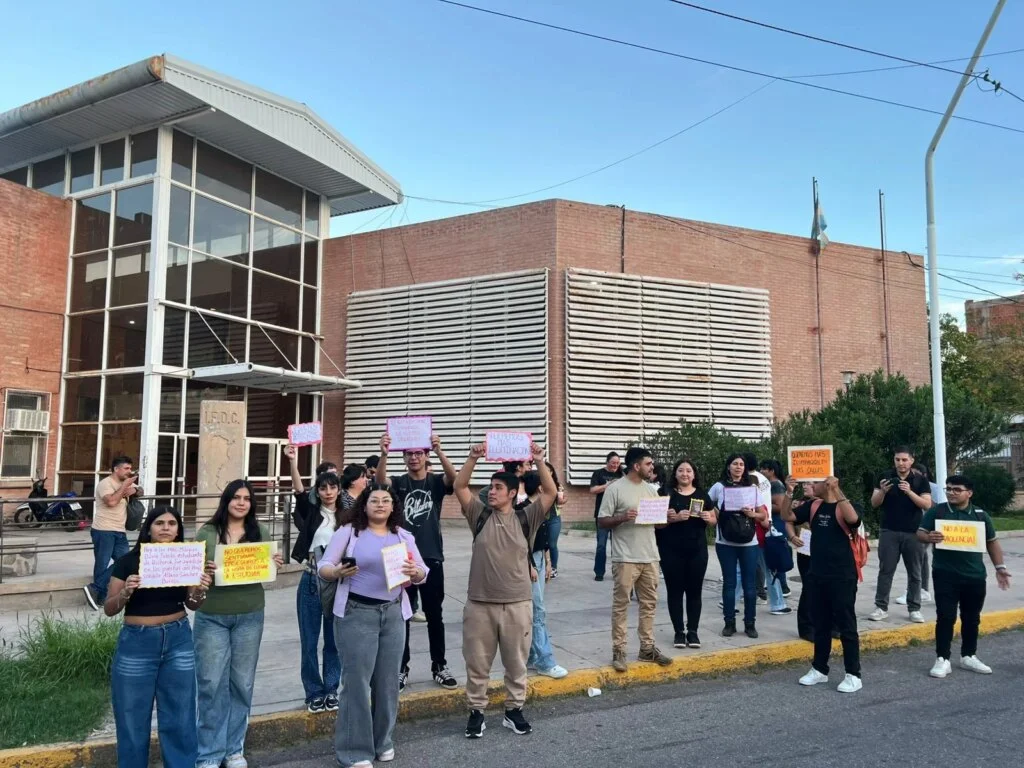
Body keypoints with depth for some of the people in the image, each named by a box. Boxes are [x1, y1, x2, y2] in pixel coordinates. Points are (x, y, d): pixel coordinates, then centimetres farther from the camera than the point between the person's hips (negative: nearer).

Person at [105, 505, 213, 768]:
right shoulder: (127, 562, -7)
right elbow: (109, 609, -2)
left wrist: (201, 590, -12)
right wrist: (126, 592, -22)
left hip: (178, 640, 2)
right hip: (137, 642, -2)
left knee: (179, 716, 10)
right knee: (133, 717, 8)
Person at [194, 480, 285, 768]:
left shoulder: (261, 533, 4)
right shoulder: (206, 533, -2)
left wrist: (276, 564, -12)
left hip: (249, 617, 2)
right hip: (211, 617, -2)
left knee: (242, 683, 10)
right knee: (211, 684, 2)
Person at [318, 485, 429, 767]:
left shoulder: (404, 536, 9)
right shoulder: (348, 532, -1)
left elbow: (423, 574, 8)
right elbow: (323, 566, -2)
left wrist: (414, 571, -16)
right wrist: (338, 572, -24)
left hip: (394, 613, 4)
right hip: (357, 613, -4)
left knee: (388, 680, 10)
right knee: (357, 680, -2)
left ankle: (383, 741, 27)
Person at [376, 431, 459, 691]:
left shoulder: (436, 482, 1)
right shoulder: (398, 482, 1)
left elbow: (454, 478, -21)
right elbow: (380, 481, -21)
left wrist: (439, 451, -39)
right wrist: (384, 454, -42)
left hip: (431, 558, 0)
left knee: (434, 616, 9)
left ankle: (439, 666, 21)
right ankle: (401, 668, 18)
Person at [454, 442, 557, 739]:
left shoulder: (526, 518, 1)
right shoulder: (480, 515, 3)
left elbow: (550, 493, -8)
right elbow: (459, 487, -4)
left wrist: (539, 460, -15)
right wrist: (473, 458, -15)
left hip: (518, 604, 0)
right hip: (480, 604, 1)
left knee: (516, 663, 13)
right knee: (477, 663, 10)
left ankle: (514, 711, 29)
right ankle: (476, 712, 25)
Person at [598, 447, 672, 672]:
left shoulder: (651, 489, 11)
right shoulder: (615, 489, -8)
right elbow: (602, 522, -9)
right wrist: (622, 518, -25)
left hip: (650, 557, 6)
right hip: (625, 558, -6)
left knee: (648, 604, 12)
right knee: (620, 605, 1)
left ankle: (647, 648, 23)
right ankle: (618, 651, 8)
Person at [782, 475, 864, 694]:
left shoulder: (843, 506, -10)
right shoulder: (813, 506, 6)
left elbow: (853, 518, -32)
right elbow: (787, 516, 3)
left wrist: (837, 491, -31)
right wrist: (789, 493, -11)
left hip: (842, 577, -6)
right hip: (818, 575, 6)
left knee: (846, 625, 2)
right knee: (820, 625, 14)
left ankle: (853, 675, 10)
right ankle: (819, 669, 25)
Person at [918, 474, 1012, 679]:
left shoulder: (980, 515, 6)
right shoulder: (936, 512, -2)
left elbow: (992, 542, 14)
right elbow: (920, 533, -2)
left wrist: (1000, 567, 7)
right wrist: (929, 537, -25)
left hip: (975, 576, 3)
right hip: (945, 576, -3)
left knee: (972, 618, 14)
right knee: (945, 617, -3)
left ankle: (969, 656, 28)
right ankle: (943, 659, 4)